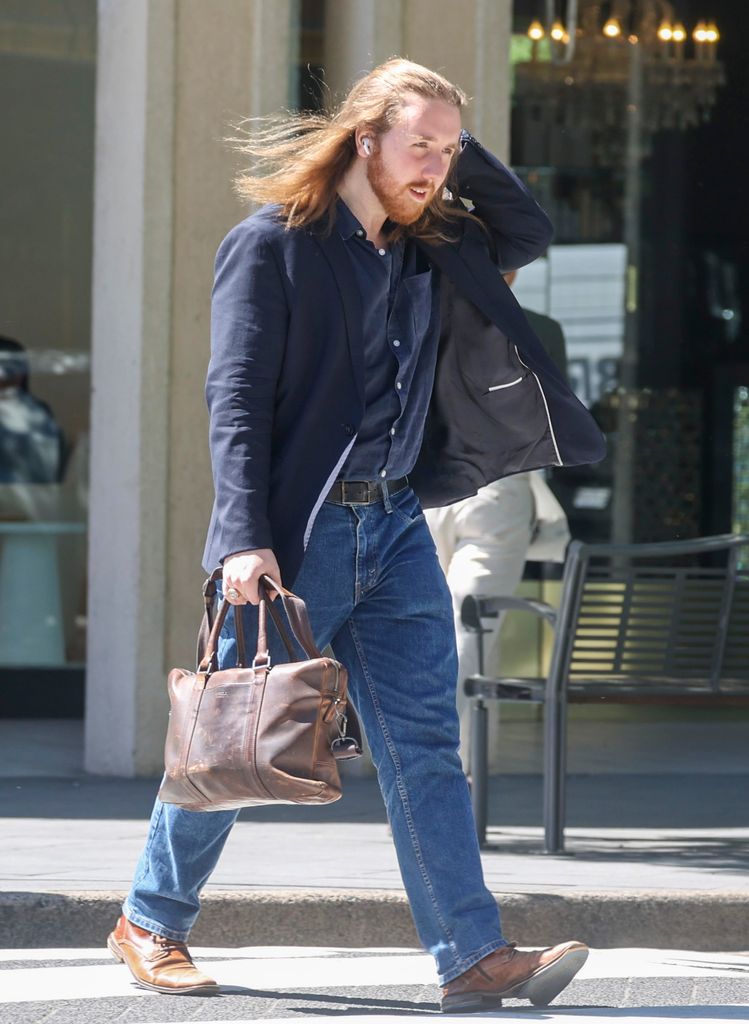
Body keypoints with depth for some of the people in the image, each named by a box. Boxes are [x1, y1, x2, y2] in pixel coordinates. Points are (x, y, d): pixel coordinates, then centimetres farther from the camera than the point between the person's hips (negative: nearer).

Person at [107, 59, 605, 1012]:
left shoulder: (432, 249, 12)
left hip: (395, 528, 6)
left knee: (425, 746, -2)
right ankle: (150, 923, 22)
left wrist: (464, 149, 10)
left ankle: (475, 956, -7)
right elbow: (235, 399, -11)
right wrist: (244, 538, -20)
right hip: (296, 537, -5)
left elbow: (528, 233, 26)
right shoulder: (272, 244, -6)